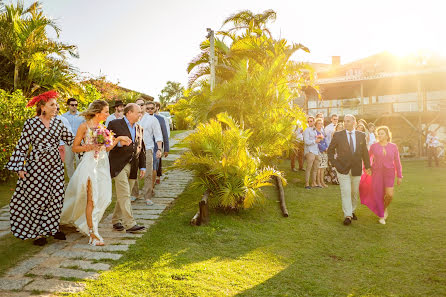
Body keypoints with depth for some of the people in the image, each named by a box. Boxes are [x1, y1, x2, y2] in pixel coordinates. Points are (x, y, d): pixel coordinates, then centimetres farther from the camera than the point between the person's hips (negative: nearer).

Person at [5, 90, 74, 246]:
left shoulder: (58, 123, 6)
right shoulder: (31, 123, -5)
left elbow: (71, 139, 11)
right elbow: (22, 146, -5)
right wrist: (20, 167, -11)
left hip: (55, 166, 4)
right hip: (36, 166, -4)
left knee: (56, 197, 6)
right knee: (37, 198, 0)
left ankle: (52, 227, 23)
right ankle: (38, 232, 14)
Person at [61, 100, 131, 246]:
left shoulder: (103, 126, 13)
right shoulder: (84, 126, -5)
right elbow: (75, 147, -3)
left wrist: (118, 138, 4)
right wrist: (90, 146, -17)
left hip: (102, 164, 7)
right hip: (90, 164, -6)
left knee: (103, 197, 6)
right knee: (91, 199, -5)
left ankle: (85, 223, 27)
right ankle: (92, 233, 1)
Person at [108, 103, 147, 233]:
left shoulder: (139, 128, 17)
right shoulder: (115, 124, -1)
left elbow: (141, 148, 20)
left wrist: (142, 166, 15)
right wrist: (119, 143, -22)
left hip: (133, 167, 6)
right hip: (119, 165, -6)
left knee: (123, 196, 12)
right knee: (124, 195, -10)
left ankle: (116, 220, 25)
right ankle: (130, 224, -9)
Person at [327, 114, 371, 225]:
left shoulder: (361, 135, 5)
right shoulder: (337, 135, -3)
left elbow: (365, 152, 12)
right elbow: (330, 151, 4)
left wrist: (367, 166, 9)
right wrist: (335, 164, -5)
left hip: (356, 169, 3)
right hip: (343, 169, -3)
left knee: (355, 192, 12)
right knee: (346, 192, -7)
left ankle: (352, 211, 31)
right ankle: (347, 216, -2)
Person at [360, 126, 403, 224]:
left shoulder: (393, 146, 0)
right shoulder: (374, 146, -2)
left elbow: (397, 162, 4)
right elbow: (369, 157, 13)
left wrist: (399, 176, 3)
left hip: (389, 173, 0)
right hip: (376, 172, 0)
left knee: (389, 195, -12)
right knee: (378, 195, 1)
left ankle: (385, 207, 21)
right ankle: (381, 216, 20)